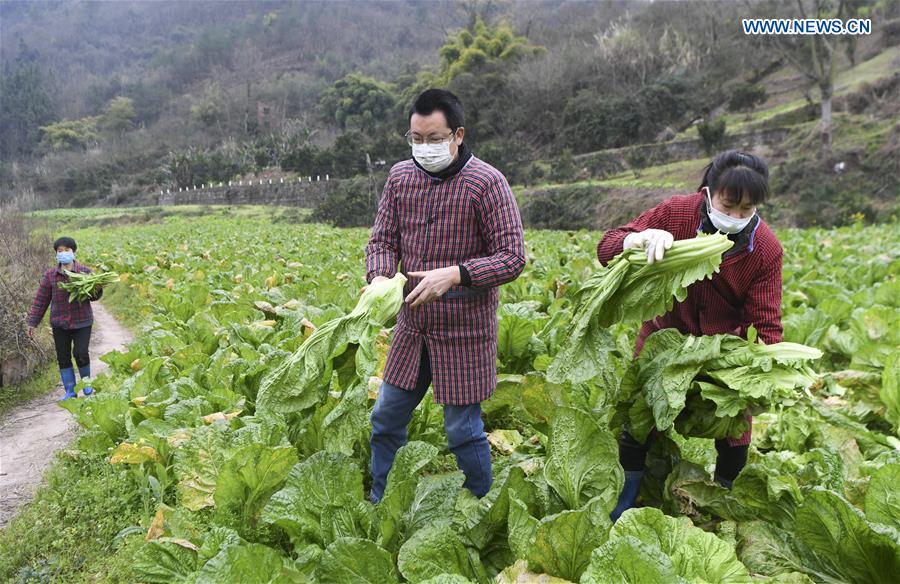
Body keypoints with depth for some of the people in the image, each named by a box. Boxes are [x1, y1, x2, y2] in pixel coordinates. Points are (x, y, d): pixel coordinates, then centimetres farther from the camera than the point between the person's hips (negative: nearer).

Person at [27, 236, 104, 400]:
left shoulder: (85, 272, 0)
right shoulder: (50, 275, 3)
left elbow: (93, 296, 7)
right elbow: (41, 299, 7)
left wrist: (97, 290, -16)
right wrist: (32, 322, 6)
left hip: (82, 321, -2)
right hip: (59, 323, 2)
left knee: (81, 354, -9)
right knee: (63, 357, 5)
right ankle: (70, 391, 18)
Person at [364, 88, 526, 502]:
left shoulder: (486, 183, -14)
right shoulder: (400, 177, 3)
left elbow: (512, 258, -15)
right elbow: (382, 240, 5)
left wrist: (454, 274, -29)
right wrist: (379, 277, -17)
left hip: (463, 329, -6)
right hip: (412, 326, 6)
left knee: (463, 429, 4)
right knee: (386, 419, 14)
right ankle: (380, 507, 34)